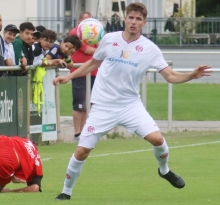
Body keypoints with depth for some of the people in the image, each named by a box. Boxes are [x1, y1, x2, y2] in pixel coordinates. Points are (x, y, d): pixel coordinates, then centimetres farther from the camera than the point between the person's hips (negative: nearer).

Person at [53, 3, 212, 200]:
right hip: (103, 105, 0)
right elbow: (93, 63, 15)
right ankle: (66, 192, 14)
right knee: (82, 150, -6)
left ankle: (164, 170, 15)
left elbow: (171, 76, -8)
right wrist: (69, 77, 11)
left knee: (157, 138, -18)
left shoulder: (150, 49, -6)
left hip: (131, 104, 0)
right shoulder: (109, 39, -3)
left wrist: (192, 75, -25)